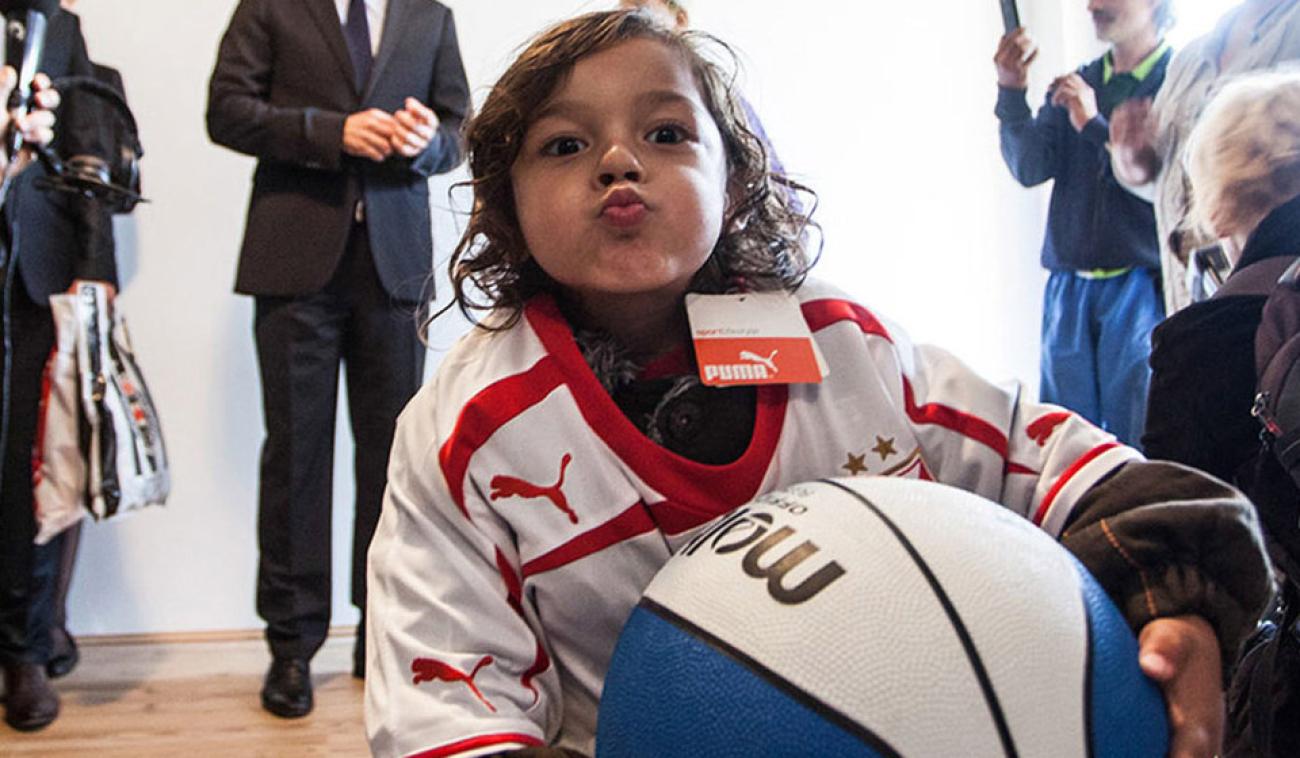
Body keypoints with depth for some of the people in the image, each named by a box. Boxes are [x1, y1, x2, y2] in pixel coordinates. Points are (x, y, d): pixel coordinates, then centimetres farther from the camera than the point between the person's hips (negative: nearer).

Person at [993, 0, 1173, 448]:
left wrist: (1094, 126, -12)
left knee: (1137, 445, -3)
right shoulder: (1072, 86, 14)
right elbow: (1030, 168, 1)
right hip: (1068, 288, 5)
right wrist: (1012, 93, -12)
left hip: (1143, 288, -4)